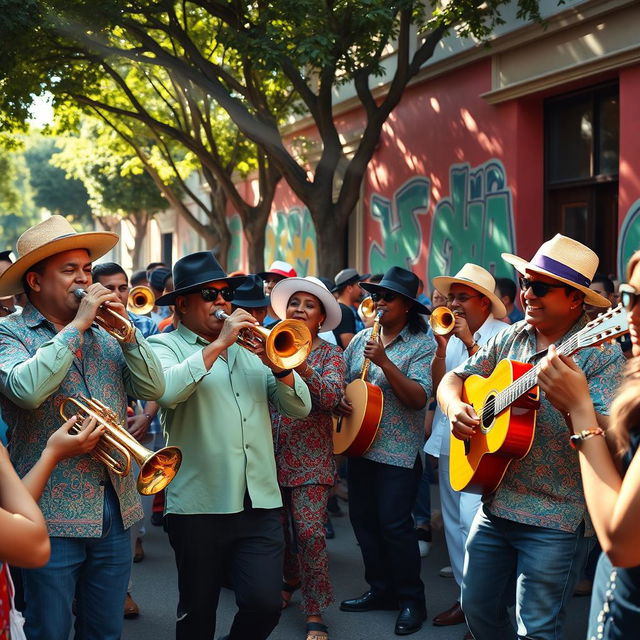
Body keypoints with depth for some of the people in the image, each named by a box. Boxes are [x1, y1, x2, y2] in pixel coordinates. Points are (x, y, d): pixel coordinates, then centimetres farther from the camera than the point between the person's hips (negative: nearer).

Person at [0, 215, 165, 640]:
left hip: (114, 510, 5)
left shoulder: (105, 334, 12)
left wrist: (125, 328, -8)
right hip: (53, 513, -5)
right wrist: (77, 326, -18)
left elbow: (154, 388, 4)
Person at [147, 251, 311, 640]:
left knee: (265, 605, -5)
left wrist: (278, 365, -7)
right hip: (200, 506, -4)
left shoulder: (249, 349, 17)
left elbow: (300, 408, 10)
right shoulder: (165, 346, 1)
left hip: (261, 503, 4)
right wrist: (218, 344, -18)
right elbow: (165, 391, -23)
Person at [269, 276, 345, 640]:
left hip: (310, 457, -3)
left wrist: (300, 364, -30)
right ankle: (289, 580, 38)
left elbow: (331, 396, -19)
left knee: (310, 531, -10)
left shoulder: (329, 354, 0)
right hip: (271, 454, 3)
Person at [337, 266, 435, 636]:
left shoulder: (422, 344, -9)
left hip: (398, 451, -6)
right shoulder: (361, 338, 9)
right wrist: (339, 399, -4)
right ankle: (381, 590, 25)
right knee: (363, 520, 11)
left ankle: (412, 600, 7)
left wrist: (384, 362, -26)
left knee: (394, 525, -7)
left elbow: (419, 399, -19)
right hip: (359, 444, 7)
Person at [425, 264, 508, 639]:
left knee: (473, 521, -14)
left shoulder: (504, 335, -8)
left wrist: (470, 343, -17)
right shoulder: (452, 333, 11)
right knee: (454, 521, 13)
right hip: (450, 439, 7)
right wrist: (442, 347, -8)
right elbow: (439, 387, 5)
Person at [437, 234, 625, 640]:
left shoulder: (600, 355, -13)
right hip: (496, 504, 6)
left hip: (556, 520, -6)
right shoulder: (510, 339, 6)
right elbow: (453, 379, 13)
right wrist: (455, 406, -9)